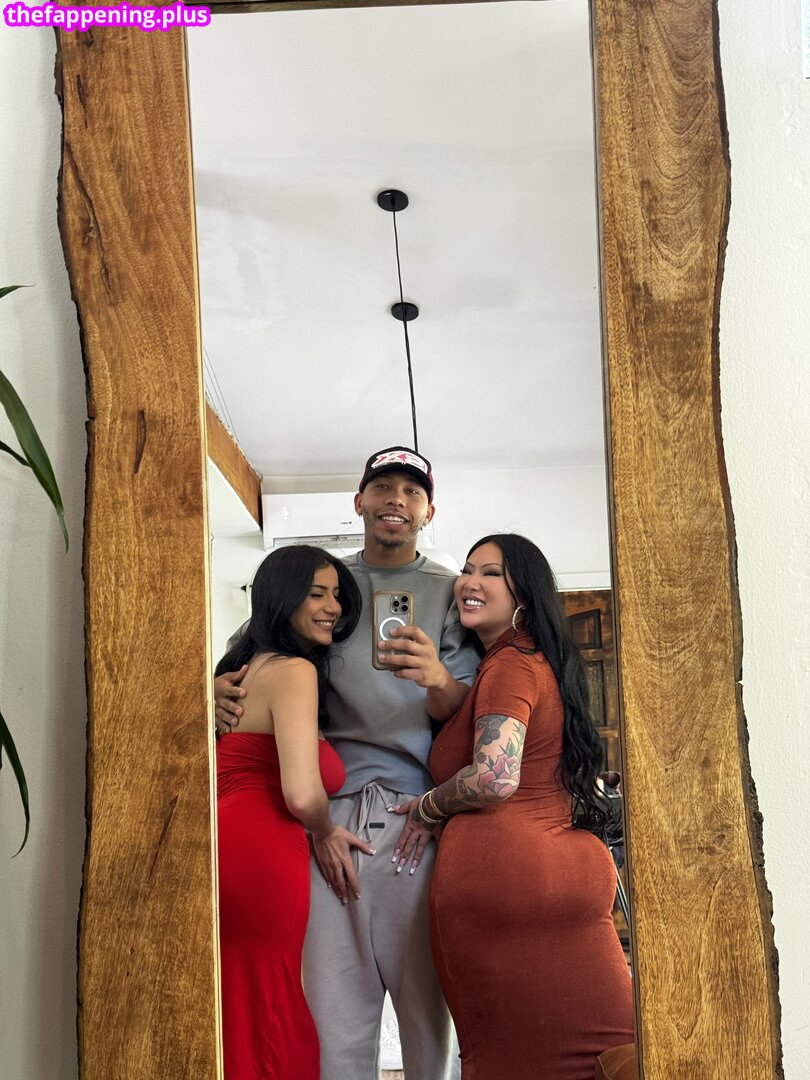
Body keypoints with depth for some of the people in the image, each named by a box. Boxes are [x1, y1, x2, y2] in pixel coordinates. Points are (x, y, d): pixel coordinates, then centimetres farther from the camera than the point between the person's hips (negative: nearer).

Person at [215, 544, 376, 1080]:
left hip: (230, 849, 9)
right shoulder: (294, 670, -7)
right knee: (268, 1036, -1)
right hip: (259, 861, -9)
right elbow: (302, 794, -18)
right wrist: (326, 834, 2)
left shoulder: (249, 668, 22)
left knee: (238, 1028, 13)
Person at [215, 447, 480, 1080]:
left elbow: (463, 713, 4)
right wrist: (227, 691, -2)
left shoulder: (447, 593, 12)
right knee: (333, 1007, -4)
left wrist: (438, 679, -19)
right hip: (330, 812, 1)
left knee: (431, 1002, -4)